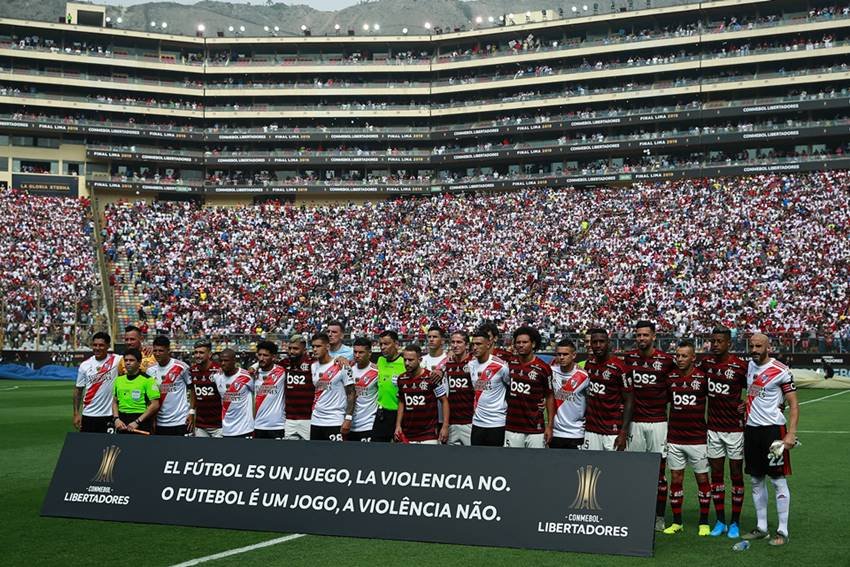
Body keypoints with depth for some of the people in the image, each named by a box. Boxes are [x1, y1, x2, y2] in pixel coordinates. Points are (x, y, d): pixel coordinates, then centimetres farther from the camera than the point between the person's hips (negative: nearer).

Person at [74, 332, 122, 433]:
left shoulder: (116, 360, -3)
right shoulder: (85, 365, 4)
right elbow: (78, 390, 8)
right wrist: (76, 413, 4)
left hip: (109, 414, -2)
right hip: (89, 415, 2)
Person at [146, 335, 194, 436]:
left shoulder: (181, 367, -8)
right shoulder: (150, 370, 4)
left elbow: (191, 389, 1)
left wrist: (191, 411, -6)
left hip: (180, 420, -4)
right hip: (160, 422, 4)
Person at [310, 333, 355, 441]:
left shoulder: (341, 366, -9)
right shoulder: (313, 367, 10)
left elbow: (351, 393, -8)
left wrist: (348, 418, -15)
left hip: (335, 421, -6)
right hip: (316, 420, 6)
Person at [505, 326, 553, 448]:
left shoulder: (543, 368, -5)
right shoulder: (510, 363, 4)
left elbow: (549, 397, 1)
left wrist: (549, 426, -2)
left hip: (535, 428, -3)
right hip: (512, 427, 3)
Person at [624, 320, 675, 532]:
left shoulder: (666, 360, -2)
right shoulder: (629, 358, 5)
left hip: (658, 421, -2)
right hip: (635, 422, 2)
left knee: (659, 470, 2)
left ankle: (659, 516, 8)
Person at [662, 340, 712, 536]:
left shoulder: (703, 377, -6)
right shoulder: (670, 377, 4)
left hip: (697, 438, -3)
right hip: (674, 438, 3)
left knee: (702, 478, 5)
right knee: (676, 479, 6)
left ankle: (704, 523, 14)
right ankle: (677, 522, 15)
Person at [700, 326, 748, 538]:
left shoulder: (740, 367, -10)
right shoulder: (706, 363, 4)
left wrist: (745, 408, -12)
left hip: (735, 428, -4)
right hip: (713, 427, 4)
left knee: (736, 475, 4)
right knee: (716, 474, 8)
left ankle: (735, 523, 12)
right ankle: (720, 522, 16)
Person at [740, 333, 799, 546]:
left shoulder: (780, 371, -11)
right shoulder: (750, 366, 10)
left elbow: (793, 404, -11)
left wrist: (791, 434, -19)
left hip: (773, 428, -7)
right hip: (751, 428, 7)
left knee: (778, 480, -3)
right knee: (756, 480, 10)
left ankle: (782, 531, 2)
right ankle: (761, 528, 18)